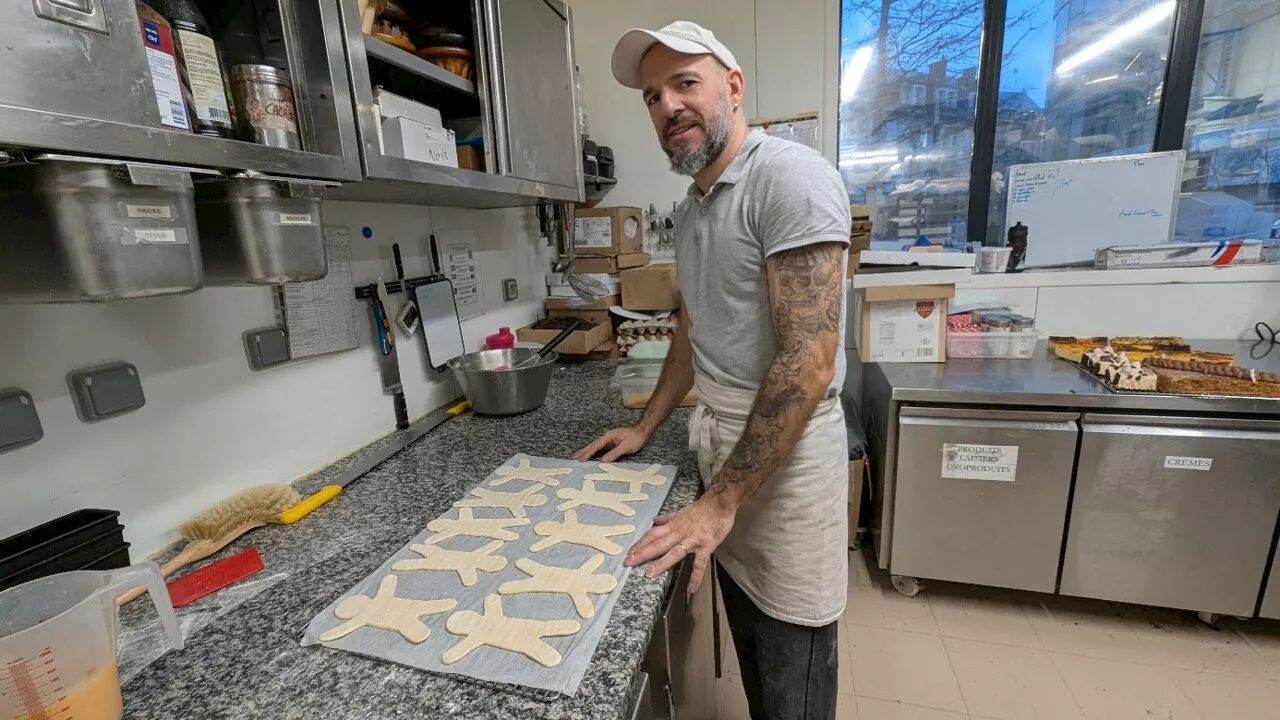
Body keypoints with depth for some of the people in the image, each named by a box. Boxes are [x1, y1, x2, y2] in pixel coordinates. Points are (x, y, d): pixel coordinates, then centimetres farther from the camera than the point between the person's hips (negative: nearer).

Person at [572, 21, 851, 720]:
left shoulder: (790, 177, -16)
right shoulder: (690, 207, 11)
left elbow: (809, 359, -24)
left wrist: (718, 502, -22)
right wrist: (644, 427, 16)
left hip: (787, 450, -7)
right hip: (721, 437, 8)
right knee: (749, 641, 24)